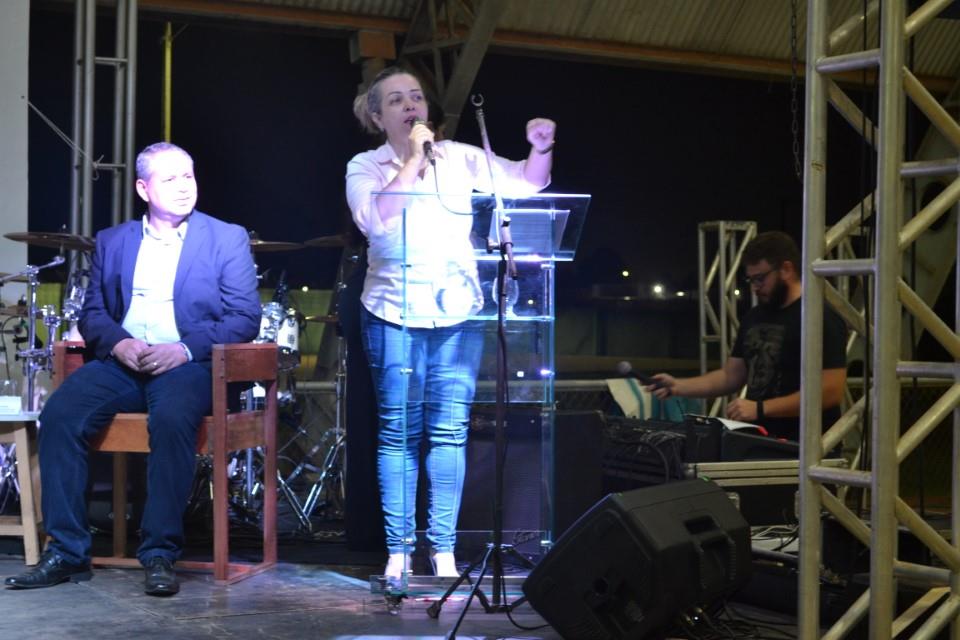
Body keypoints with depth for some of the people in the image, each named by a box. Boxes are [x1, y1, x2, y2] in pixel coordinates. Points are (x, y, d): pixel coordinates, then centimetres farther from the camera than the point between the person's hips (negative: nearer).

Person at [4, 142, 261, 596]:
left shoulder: (227, 239, 6)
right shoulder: (112, 242, 17)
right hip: (122, 362, 4)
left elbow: (245, 319, -2)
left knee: (172, 419, -36)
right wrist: (118, 343, -9)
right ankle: (67, 552, -17)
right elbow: (92, 312, 14)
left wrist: (185, 349, -16)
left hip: (187, 366, -3)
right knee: (59, 414, -24)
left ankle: (160, 555, -29)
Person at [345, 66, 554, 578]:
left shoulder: (460, 157, 10)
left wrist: (541, 150, -12)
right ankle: (398, 550, 6)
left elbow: (526, 184, 8)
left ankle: (444, 549, 6)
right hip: (394, 314, -2)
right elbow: (375, 219, -15)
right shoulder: (366, 167, 4)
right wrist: (413, 160, -12)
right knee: (399, 433, 0)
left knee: (449, 431, 0)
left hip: (457, 311, 2)